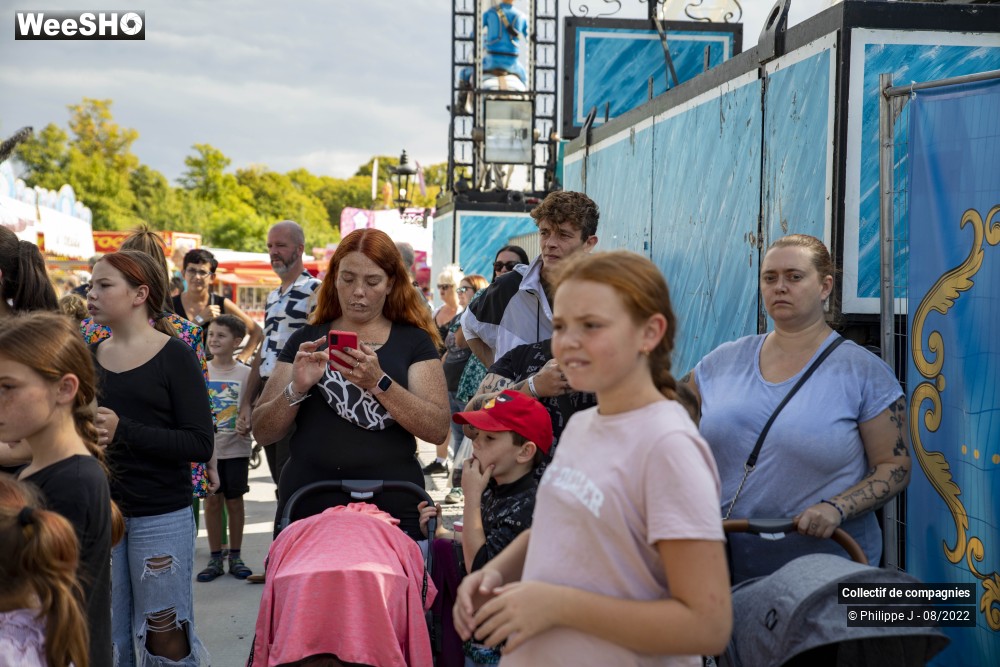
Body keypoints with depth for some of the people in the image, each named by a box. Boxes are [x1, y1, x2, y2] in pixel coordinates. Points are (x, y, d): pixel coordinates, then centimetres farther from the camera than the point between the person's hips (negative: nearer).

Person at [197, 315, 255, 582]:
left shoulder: (245, 373, -3)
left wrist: (247, 426, -18)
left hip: (235, 447, -1)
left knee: (234, 500, 6)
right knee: (211, 500, 4)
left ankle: (235, 557, 17)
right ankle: (215, 558, 13)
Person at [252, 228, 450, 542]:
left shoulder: (414, 342, 5)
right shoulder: (306, 340, 10)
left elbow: (438, 429, -8)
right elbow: (262, 432, 4)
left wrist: (379, 383, -21)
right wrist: (297, 388, -15)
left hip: (391, 508, -1)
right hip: (308, 507, 2)